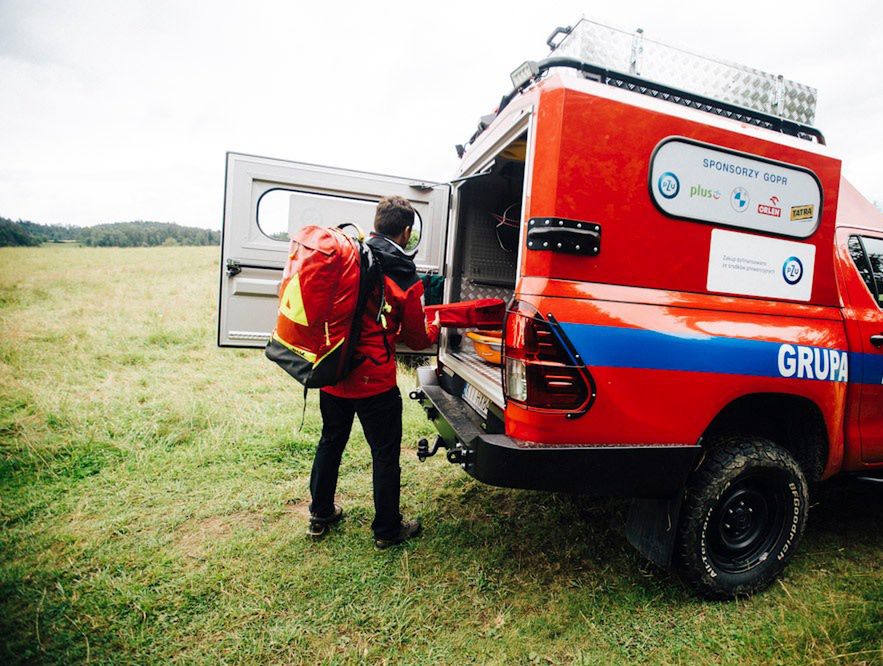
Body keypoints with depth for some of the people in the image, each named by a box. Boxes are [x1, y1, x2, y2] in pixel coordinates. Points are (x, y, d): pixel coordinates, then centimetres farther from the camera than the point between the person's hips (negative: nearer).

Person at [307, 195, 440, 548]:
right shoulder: (405, 277, -11)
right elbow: (416, 340, -2)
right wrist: (435, 328, 19)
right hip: (374, 382, -5)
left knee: (330, 442, 22)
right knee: (385, 454, 11)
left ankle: (321, 514, 39)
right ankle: (387, 529, 27)